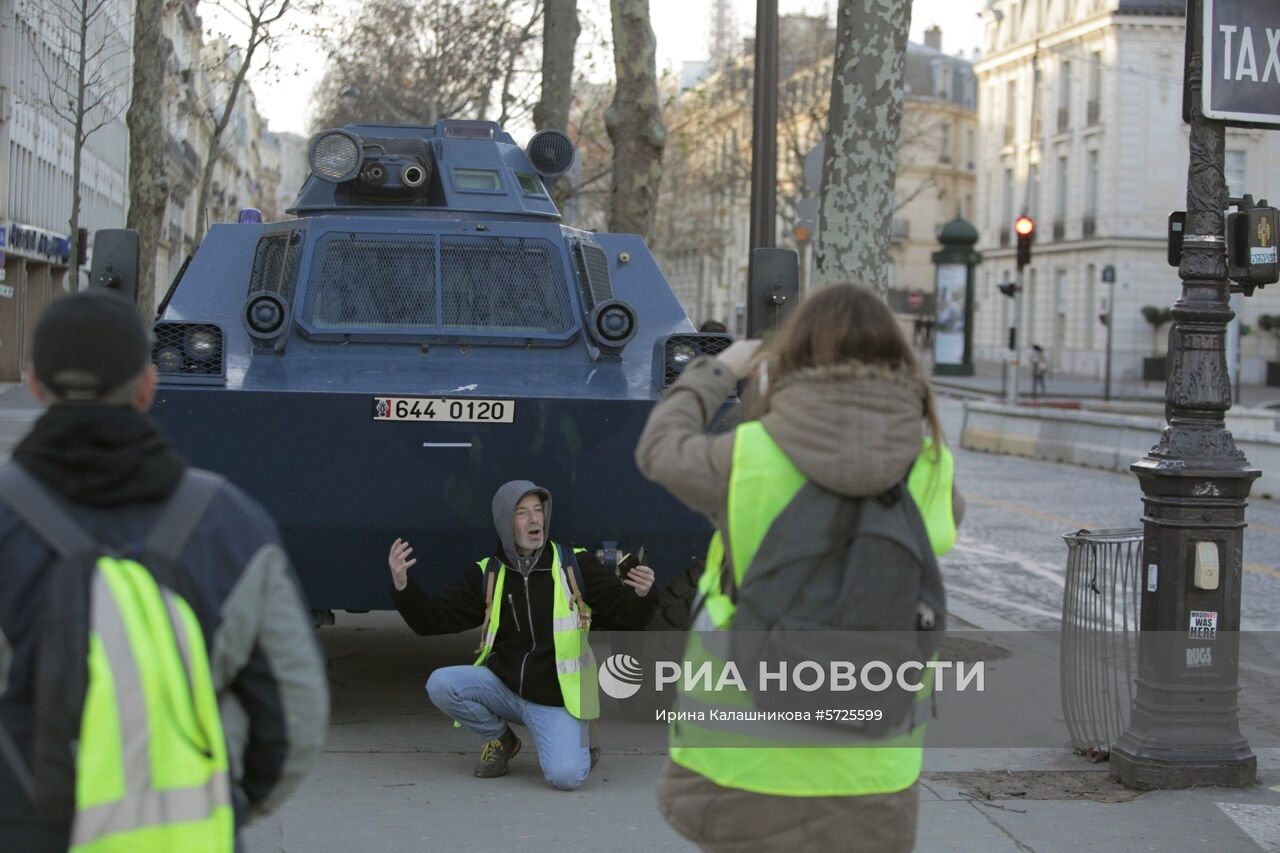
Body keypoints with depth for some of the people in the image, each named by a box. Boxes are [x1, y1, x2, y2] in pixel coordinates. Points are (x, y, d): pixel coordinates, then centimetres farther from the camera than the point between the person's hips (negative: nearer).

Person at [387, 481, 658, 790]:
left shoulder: (576, 565, -6)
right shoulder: (487, 574, 1)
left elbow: (627, 614, -6)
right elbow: (432, 619, -2)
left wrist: (642, 595, -29)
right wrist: (402, 585, -20)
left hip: (555, 697, -3)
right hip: (503, 686, 3)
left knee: (565, 776, -26)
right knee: (440, 684, -23)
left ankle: (579, 748, 13)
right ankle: (500, 740, 5)